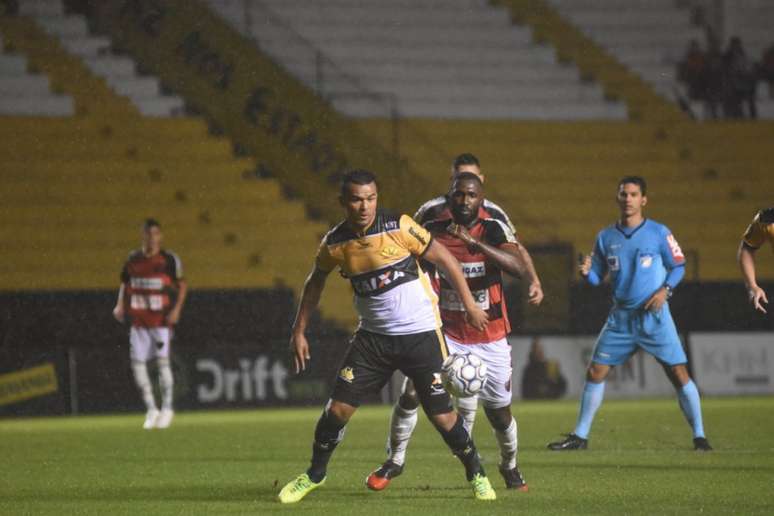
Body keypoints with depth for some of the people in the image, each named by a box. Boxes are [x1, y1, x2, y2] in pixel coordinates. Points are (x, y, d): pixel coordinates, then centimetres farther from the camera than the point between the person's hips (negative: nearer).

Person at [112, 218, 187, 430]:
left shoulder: (169, 259, -2)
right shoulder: (133, 259, 8)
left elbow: (182, 286, 3)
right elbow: (125, 284, 19)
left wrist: (176, 309, -9)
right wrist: (120, 305, 4)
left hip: (161, 319, -3)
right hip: (139, 321, 4)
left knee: (163, 361, -7)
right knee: (137, 363, -2)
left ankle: (167, 408, 6)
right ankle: (151, 409, 10)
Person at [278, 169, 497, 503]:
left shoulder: (399, 227, -15)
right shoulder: (334, 244, -3)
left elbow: (444, 259, -6)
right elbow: (315, 282, 16)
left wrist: (469, 305, -6)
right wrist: (299, 331, 15)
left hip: (421, 334, -3)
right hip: (373, 336, 3)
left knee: (441, 415, -4)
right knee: (339, 406, -4)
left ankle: (476, 476, 19)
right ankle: (315, 475, 18)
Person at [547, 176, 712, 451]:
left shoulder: (658, 233, -3)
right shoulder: (606, 237, 6)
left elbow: (678, 266, 3)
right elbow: (597, 277, 11)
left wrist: (665, 290, -14)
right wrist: (587, 272, -12)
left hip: (654, 317, -3)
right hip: (620, 318, 3)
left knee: (679, 374, -8)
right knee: (595, 373, 1)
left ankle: (699, 436, 2)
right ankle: (580, 436, 11)